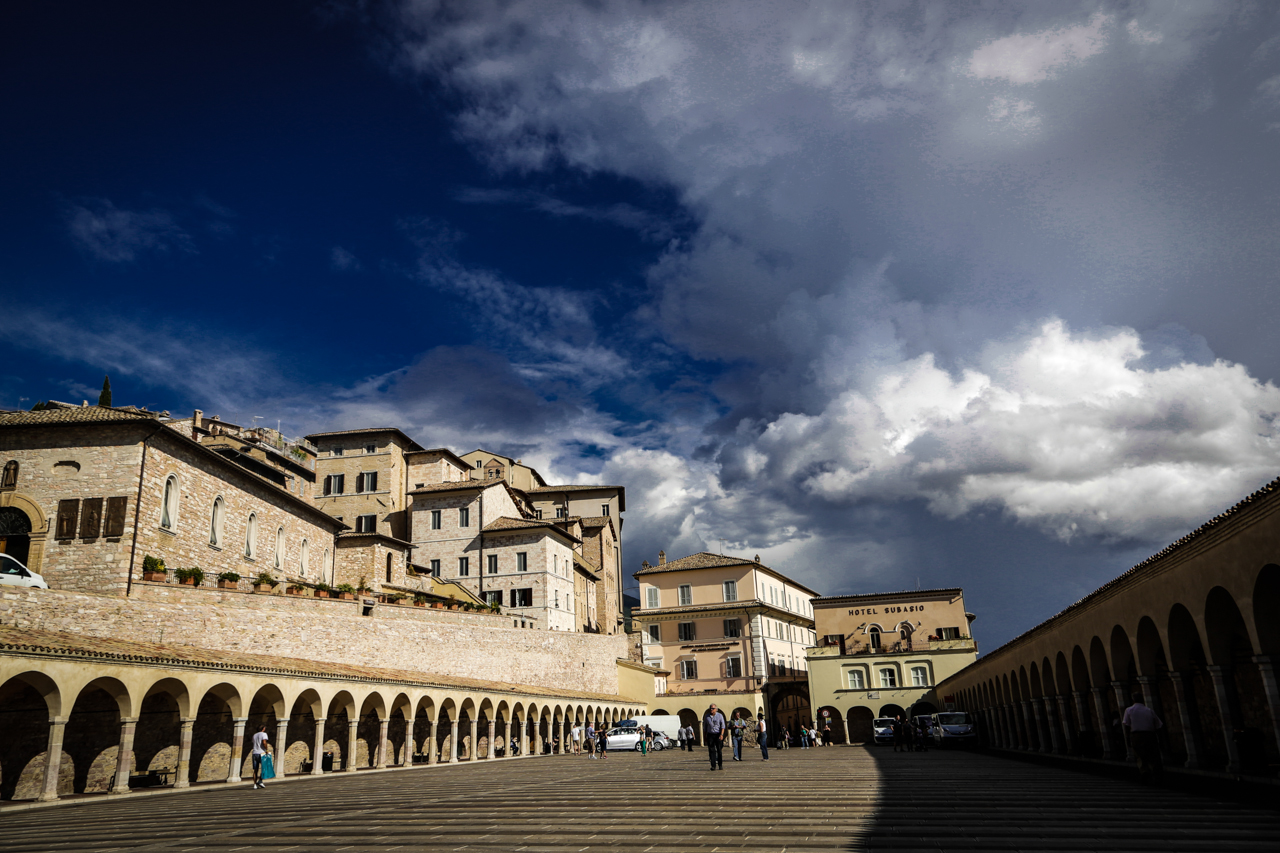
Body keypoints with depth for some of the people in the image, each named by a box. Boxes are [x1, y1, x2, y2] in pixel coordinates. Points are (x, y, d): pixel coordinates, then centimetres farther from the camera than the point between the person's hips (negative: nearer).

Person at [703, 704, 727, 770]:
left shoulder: (720, 716, 1)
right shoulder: (706, 717, 7)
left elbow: (723, 726, -5)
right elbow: (704, 727, 13)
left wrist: (721, 735, -16)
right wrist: (704, 736, 9)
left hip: (718, 735, -1)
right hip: (710, 735, 1)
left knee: (719, 750, 0)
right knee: (711, 751, -5)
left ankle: (720, 765, 13)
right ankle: (713, 766, -3)